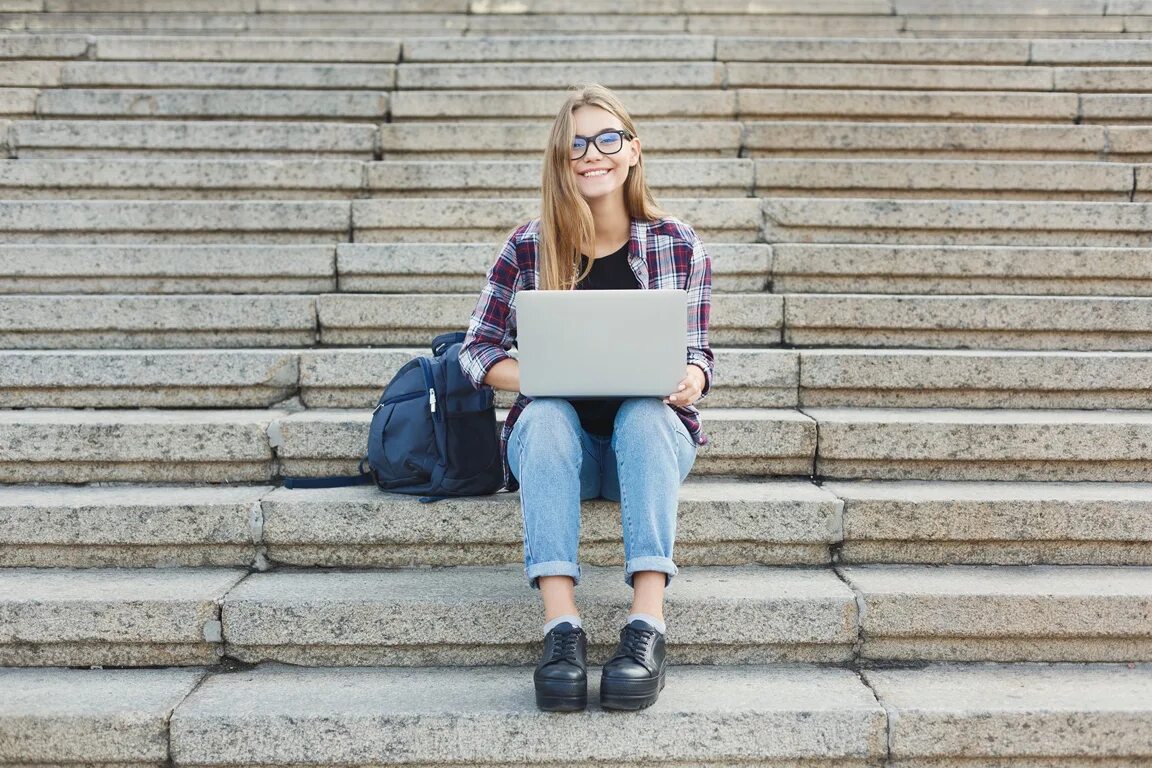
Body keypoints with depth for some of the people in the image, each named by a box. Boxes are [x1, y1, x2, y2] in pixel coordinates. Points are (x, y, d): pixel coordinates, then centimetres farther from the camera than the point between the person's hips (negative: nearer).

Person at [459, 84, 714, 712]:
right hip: (555, 440, 0)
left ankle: (647, 625, -43)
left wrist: (691, 379, -19)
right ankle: (561, 626, -43)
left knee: (643, 413, -34)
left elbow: (695, 353, 5)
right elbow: (477, 350, 2)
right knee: (546, 415, -34)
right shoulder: (527, 248, 0)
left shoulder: (680, 247, 1)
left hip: (649, 433, 0)